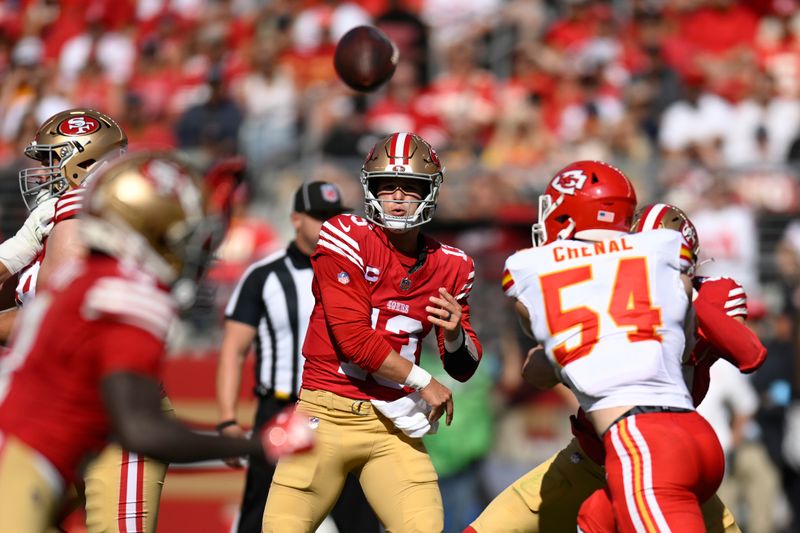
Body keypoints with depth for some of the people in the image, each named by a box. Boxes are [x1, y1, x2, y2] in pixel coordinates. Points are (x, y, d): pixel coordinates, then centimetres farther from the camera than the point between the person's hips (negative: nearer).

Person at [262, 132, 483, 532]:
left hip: (393, 425, 4)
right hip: (329, 415, -3)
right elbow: (353, 338, -14)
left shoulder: (449, 266, 7)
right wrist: (423, 382, -8)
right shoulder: (346, 239, -7)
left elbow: (462, 369, 10)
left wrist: (455, 334, -13)